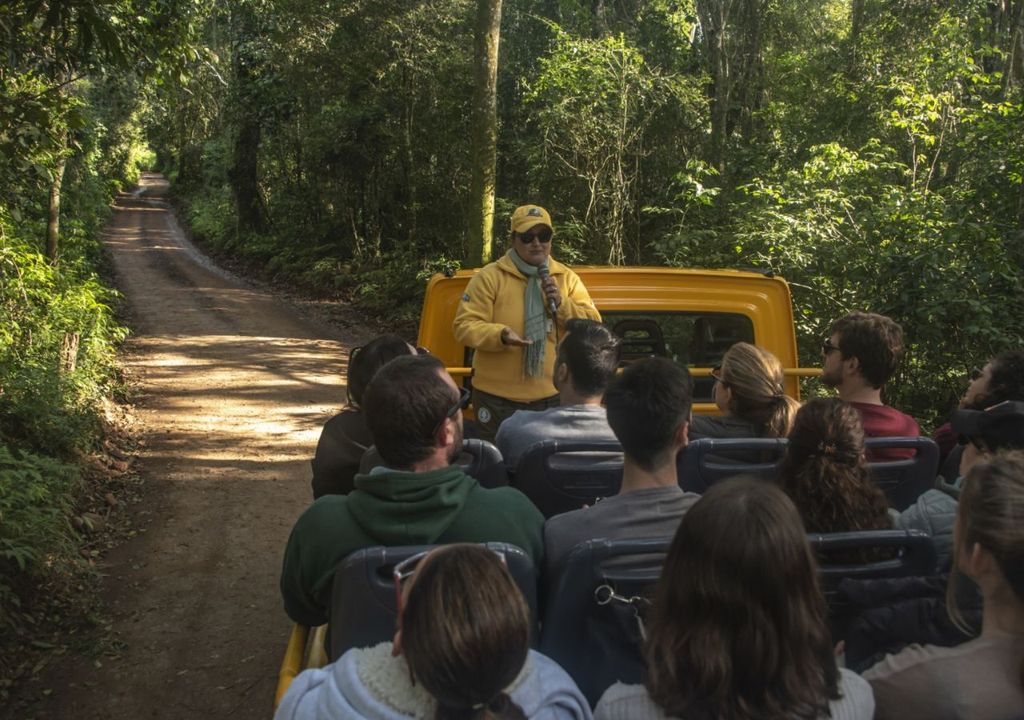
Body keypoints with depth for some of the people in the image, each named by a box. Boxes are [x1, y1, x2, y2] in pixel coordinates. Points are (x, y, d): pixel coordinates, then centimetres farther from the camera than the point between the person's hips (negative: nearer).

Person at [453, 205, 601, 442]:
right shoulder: (490, 277, -3)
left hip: (552, 396, 3)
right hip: (498, 398, -3)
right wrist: (500, 335, -26)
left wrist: (561, 303, -13)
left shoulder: (567, 278, 7)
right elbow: (465, 326, -8)